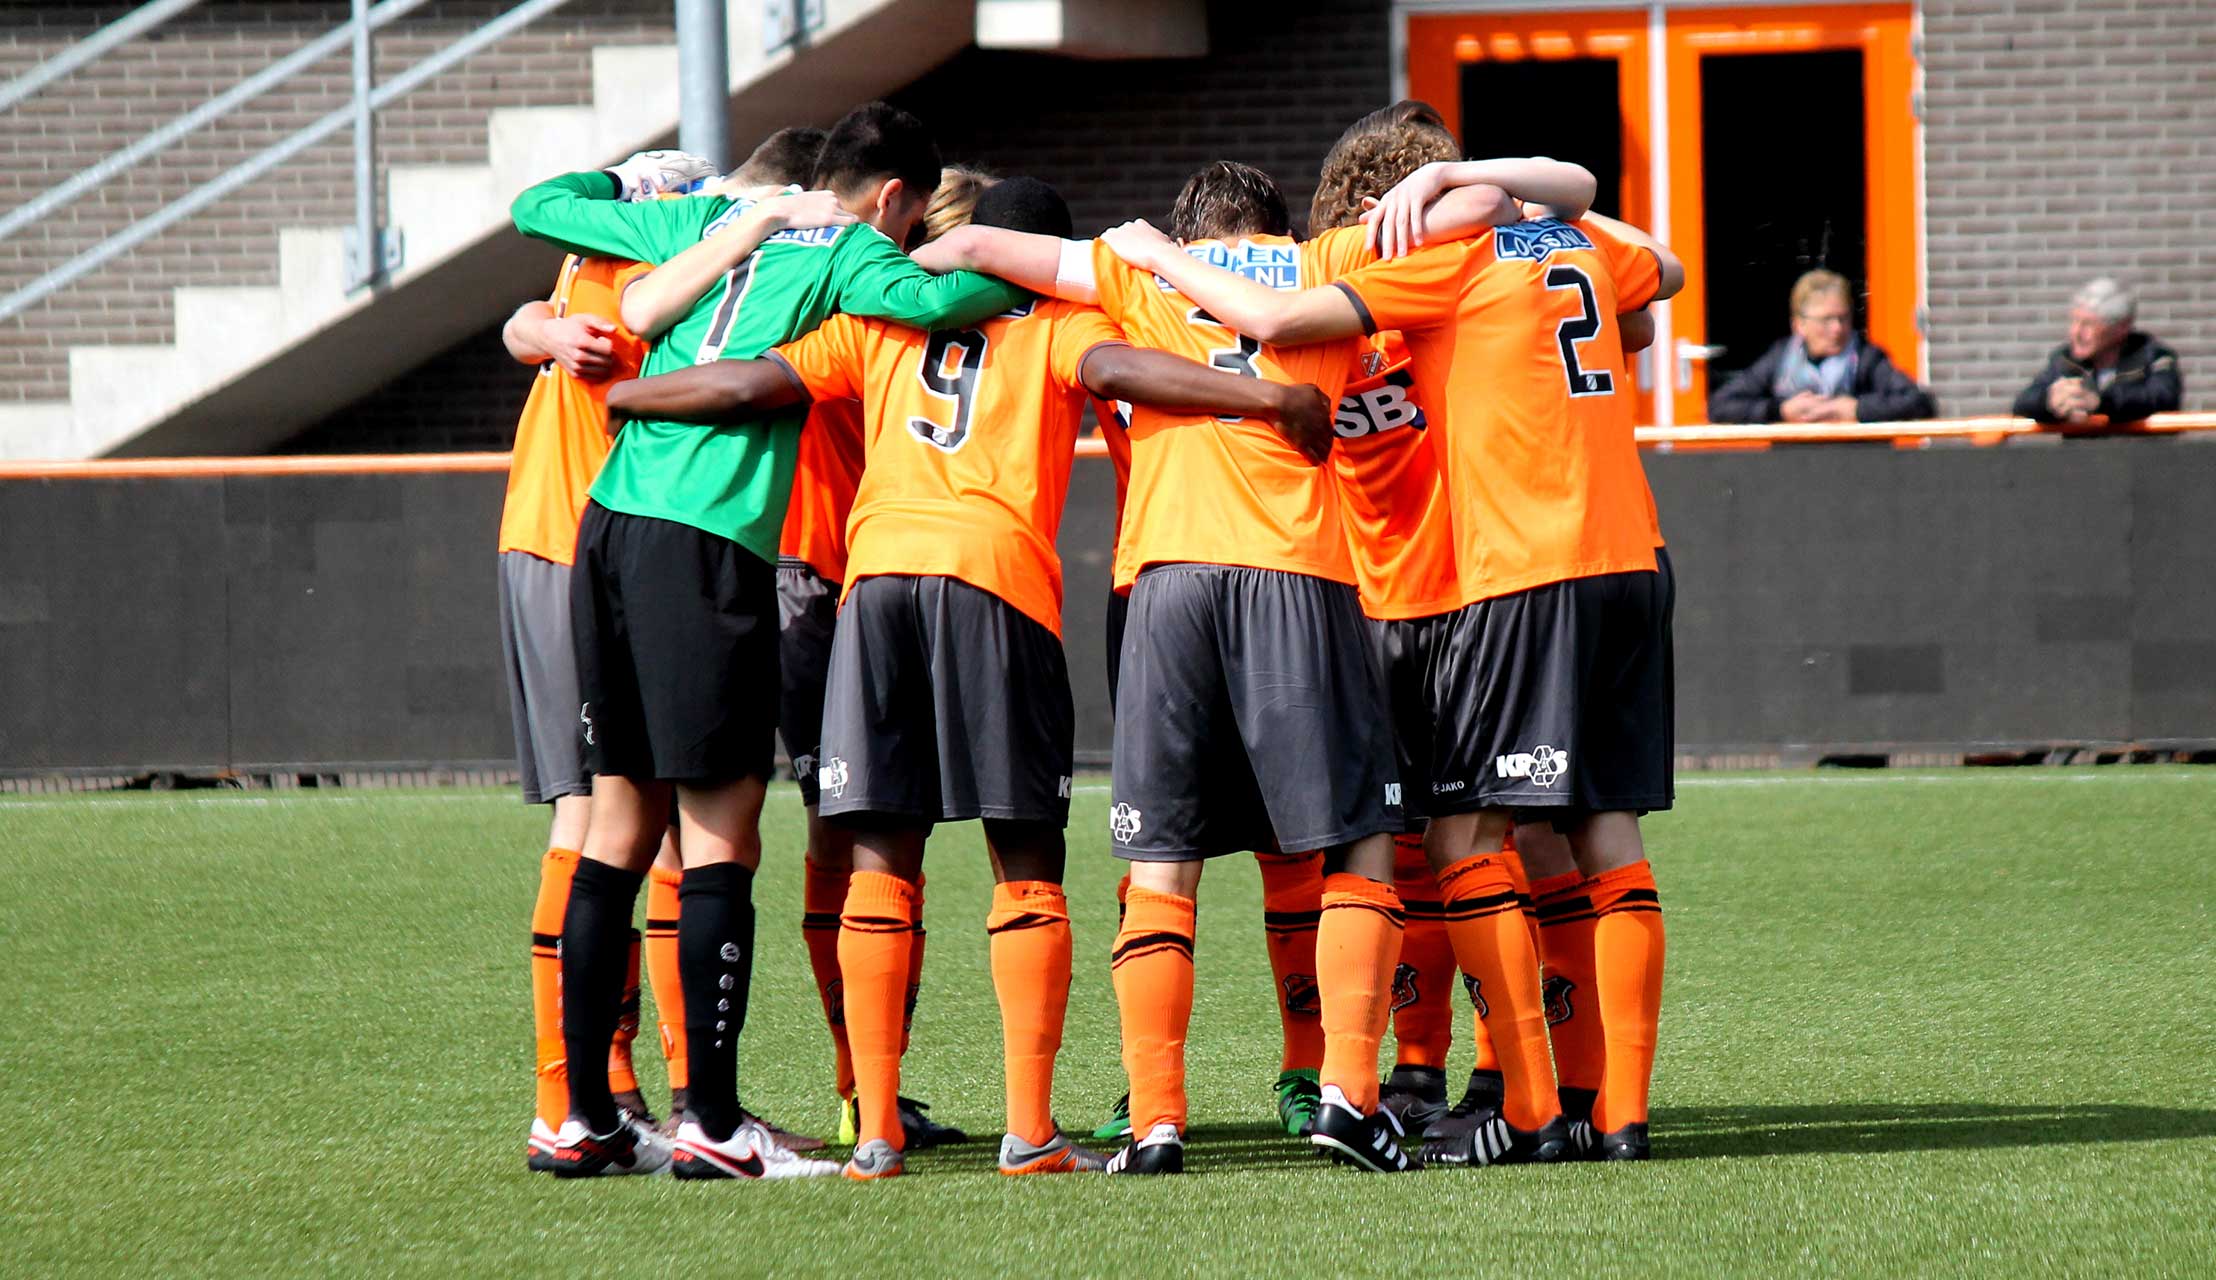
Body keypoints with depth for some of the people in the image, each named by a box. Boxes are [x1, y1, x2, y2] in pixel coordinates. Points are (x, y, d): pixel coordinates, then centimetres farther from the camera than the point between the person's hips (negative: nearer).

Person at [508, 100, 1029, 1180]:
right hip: (708, 544, -7)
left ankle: (583, 1116, 13)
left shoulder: (703, 222, 20)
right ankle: (710, 1123, -6)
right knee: (721, 836, -4)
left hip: (611, 523, 7)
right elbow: (927, 299, -19)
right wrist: (1024, 282, 0)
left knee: (620, 823, 12)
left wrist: (629, 178, 48)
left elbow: (538, 207, 29)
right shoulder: (848, 257, 2)